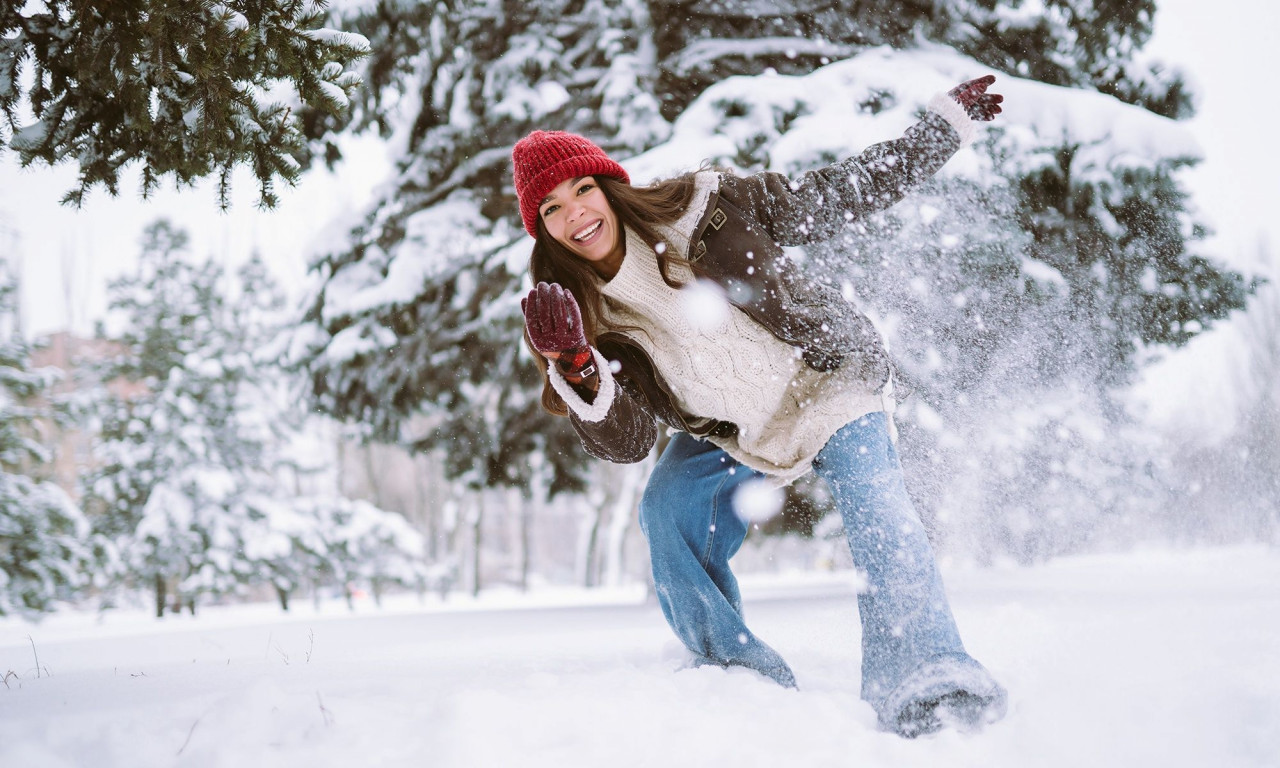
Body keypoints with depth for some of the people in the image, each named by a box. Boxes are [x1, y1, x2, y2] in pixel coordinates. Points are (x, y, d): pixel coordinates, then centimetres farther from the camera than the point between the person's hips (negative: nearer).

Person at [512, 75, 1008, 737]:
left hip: (829, 391, -3)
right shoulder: (587, 315, -13)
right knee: (666, 513, -16)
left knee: (876, 508, -26)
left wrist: (944, 125, -9)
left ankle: (923, 681, -35)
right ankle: (742, 675, -2)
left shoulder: (702, 206, -20)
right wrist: (577, 369, -41)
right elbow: (625, 442, -21)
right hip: (731, 436, 4)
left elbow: (835, 199, -10)